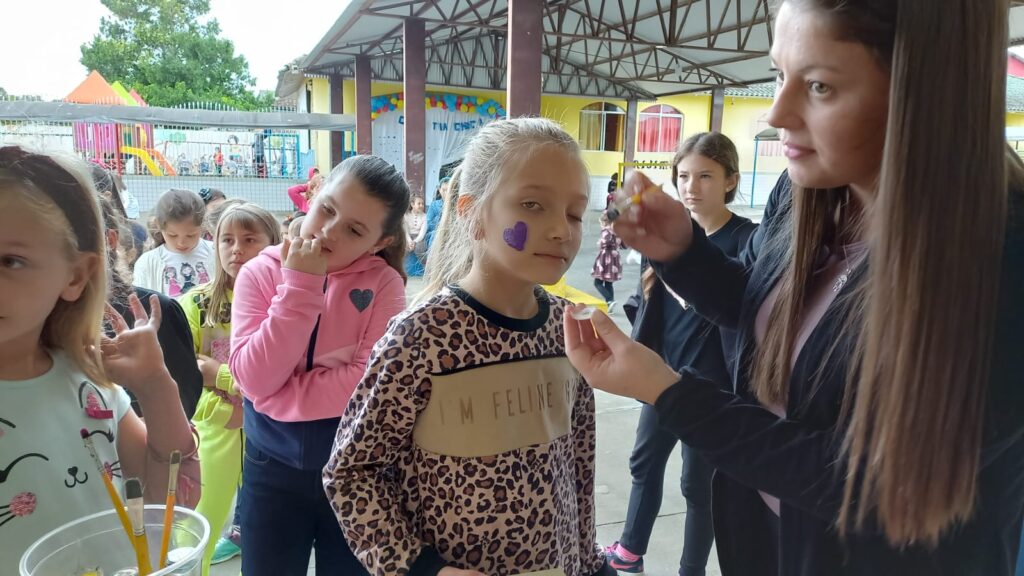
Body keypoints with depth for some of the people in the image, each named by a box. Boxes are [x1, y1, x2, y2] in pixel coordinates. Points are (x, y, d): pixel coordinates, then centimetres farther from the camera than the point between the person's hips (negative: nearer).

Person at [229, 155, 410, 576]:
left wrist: (278, 395, -18)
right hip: (273, 468, 1)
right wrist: (300, 287, -21)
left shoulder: (383, 281, -9)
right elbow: (254, 379, -17)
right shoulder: (260, 272, -6)